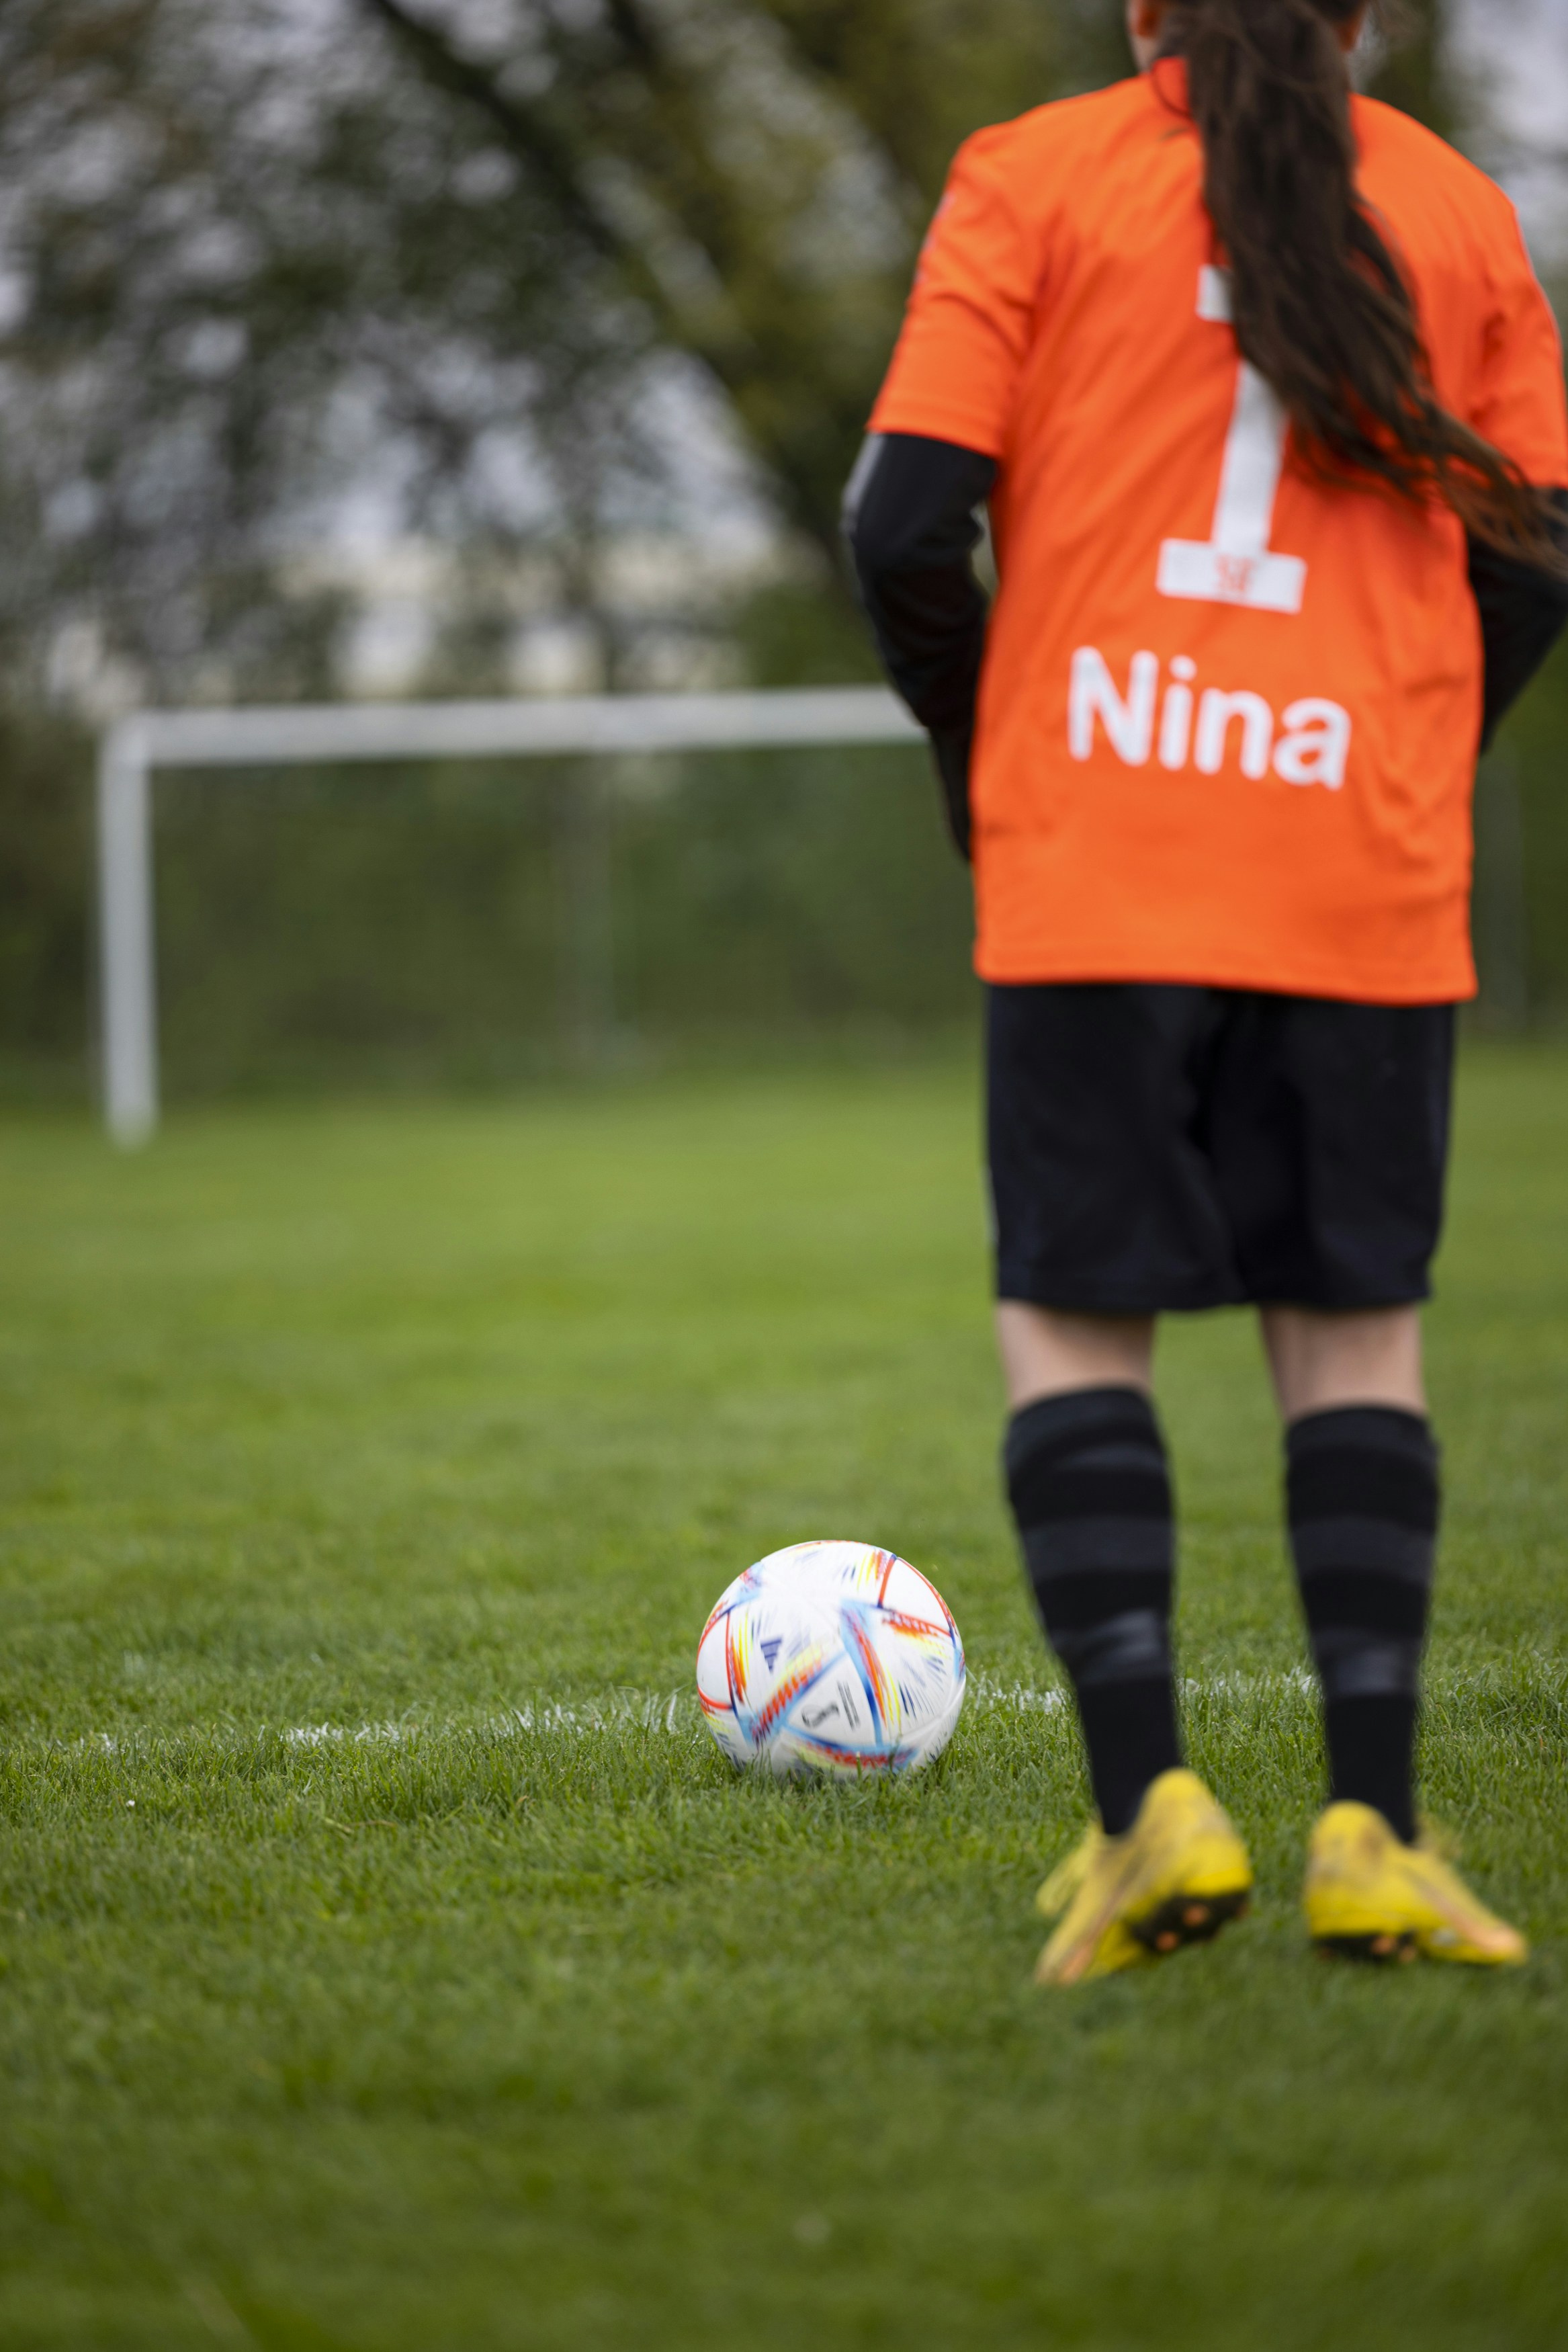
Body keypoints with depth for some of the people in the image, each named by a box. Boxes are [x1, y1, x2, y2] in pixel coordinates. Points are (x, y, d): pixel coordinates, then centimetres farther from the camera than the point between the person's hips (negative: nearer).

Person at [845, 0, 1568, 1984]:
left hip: (1094, 864, -2)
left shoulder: (1032, 179, 2)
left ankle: (1146, 1803, -8)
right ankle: (1371, 1830, 1)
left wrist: (985, 771, 10)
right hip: (1368, 889, 2)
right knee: (1355, 1327, 9)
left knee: (1071, 1319, 6)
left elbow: (905, 527, -5)